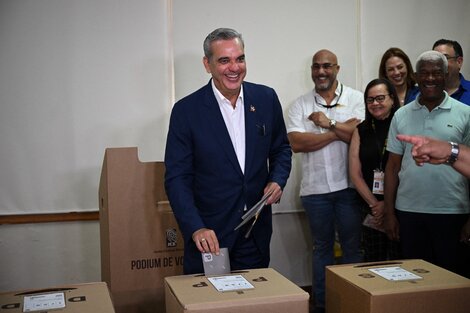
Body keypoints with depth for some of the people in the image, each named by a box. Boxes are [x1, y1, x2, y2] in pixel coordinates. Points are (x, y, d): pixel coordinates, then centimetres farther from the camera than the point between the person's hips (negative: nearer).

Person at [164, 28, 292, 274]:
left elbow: (281, 148, 14)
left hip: (256, 232, 3)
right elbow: (177, 178, -10)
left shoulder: (266, 98, 1)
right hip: (208, 233, -3)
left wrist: (278, 180, -6)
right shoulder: (186, 110, -9)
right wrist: (195, 228, -22)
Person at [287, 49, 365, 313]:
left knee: (353, 246, 6)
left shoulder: (356, 98, 2)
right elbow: (297, 143, -10)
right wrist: (339, 131, -10)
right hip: (315, 188, 2)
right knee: (322, 247, 14)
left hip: (348, 185, -1)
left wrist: (327, 123, -10)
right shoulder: (300, 105, 5)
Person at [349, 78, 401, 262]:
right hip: (371, 209, 3)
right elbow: (355, 173, 5)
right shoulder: (361, 131, 9)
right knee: (373, 262, 9)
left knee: (398, 261, 0)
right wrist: (375, 204, -4)